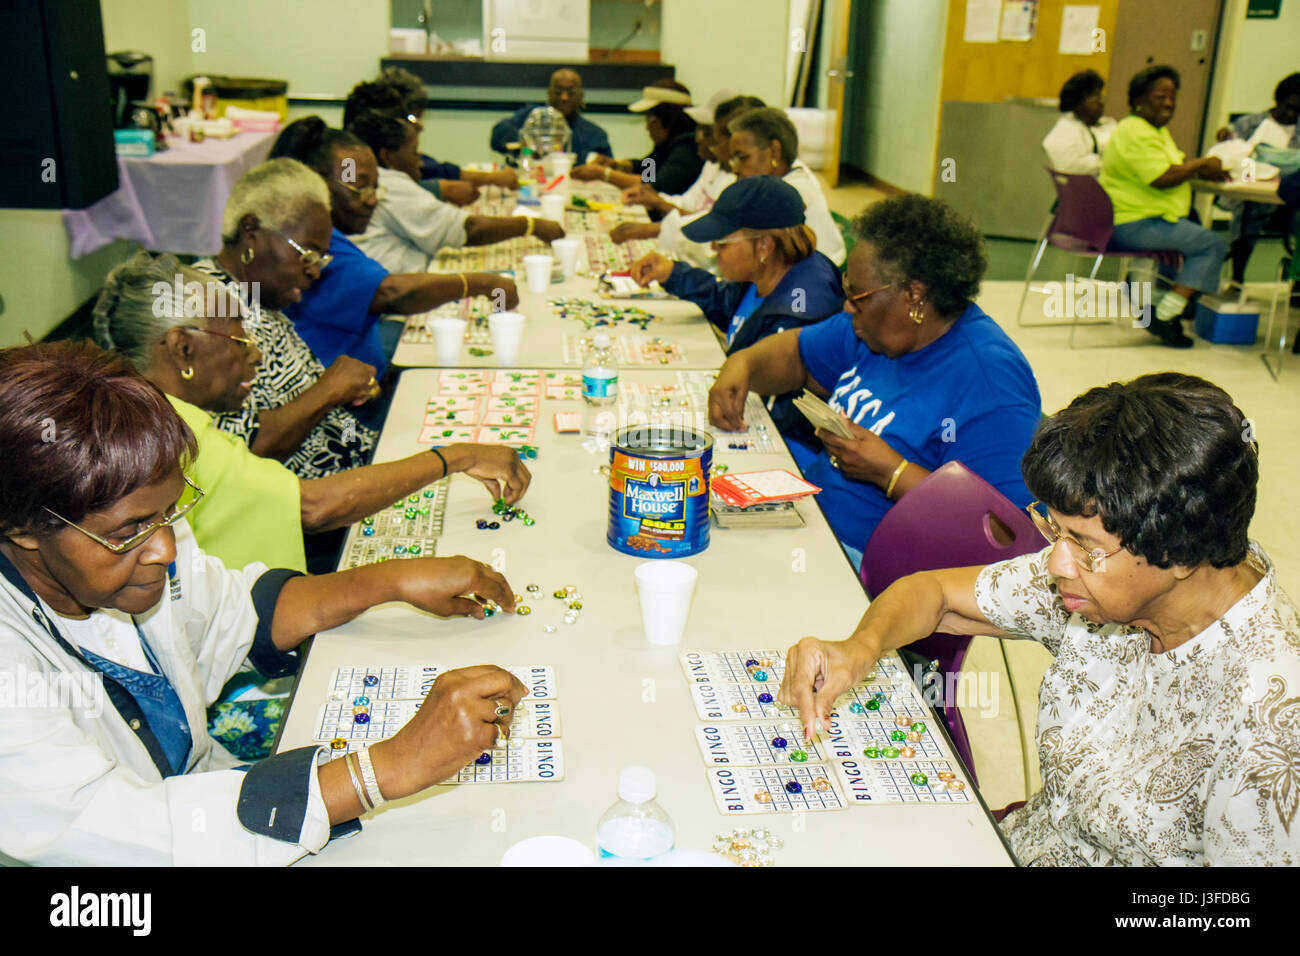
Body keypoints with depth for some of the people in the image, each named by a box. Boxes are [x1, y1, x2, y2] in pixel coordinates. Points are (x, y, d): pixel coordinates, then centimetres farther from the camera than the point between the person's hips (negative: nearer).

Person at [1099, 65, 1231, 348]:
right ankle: (1165, 316, -19)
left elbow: (1176, 163, 21)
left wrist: (1207, 170, 1)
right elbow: (1164, 178, -25)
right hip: (1133, 226, -11)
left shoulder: (1156, 129, 19)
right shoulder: (1136, 133, -17)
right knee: (1213, 245, -13)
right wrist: (1201, 165, -10)